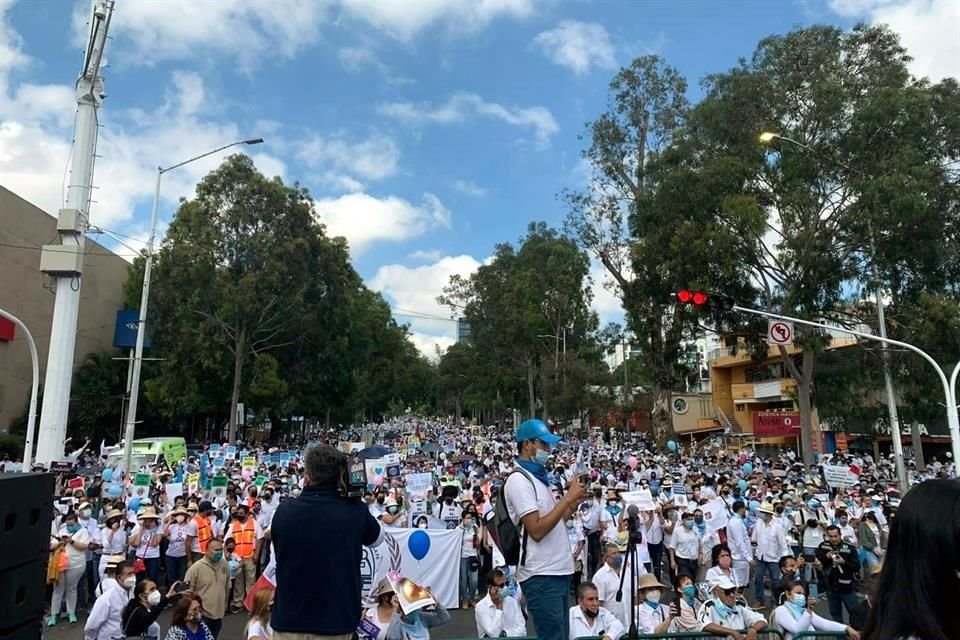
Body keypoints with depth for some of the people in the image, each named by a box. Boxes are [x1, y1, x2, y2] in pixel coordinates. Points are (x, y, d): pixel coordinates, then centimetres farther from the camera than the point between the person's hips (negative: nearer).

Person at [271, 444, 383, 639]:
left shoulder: (284, 511, -12)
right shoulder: (356, 511, -15)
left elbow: (280, 556, 7)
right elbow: (377, 539, 8)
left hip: (289, 619, 1)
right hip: (338, 620, 0)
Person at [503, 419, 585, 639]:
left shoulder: (539, 477, 14)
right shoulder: (518, 479, -15)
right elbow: (537, 530, -22)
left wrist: (575, 501, 6)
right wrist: (568, 498, -19)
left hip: (559, 571, 9)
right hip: (541, 575, -9)